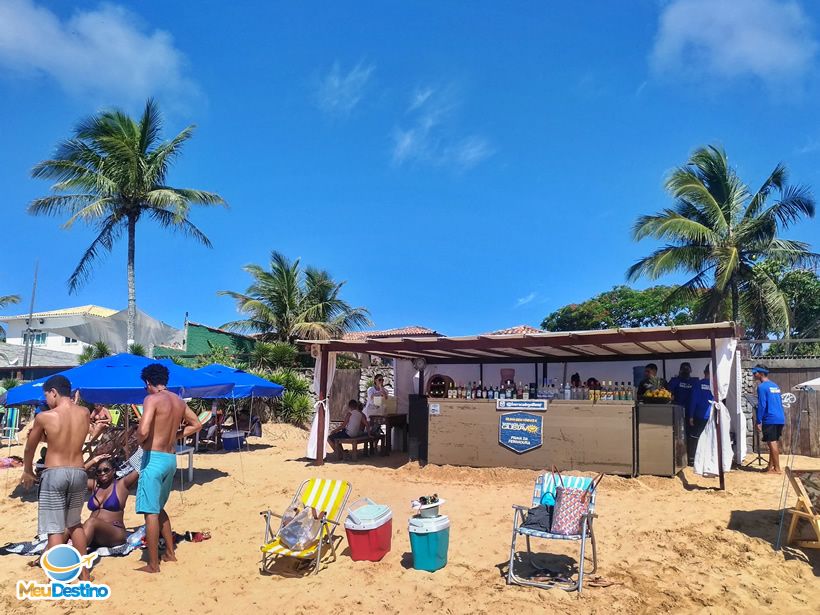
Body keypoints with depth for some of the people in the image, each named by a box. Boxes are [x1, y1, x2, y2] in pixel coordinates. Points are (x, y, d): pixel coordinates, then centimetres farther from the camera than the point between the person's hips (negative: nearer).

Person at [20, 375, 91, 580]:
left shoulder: (44, 417, -10)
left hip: (54, 474, -5)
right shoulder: (84, 414, 0)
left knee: (55, 528, 2)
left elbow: (30, 448, 6)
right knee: (75, 523, 22)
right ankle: (84, 572, 28)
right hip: (79, 473, 5)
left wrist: (27, 471, 23)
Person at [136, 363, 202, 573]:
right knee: (159, 508, 23)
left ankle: (153, 565, 6)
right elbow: (196, 424, 17)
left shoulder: (152, 399, -13)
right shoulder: (179, 401, 9)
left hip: (154, 458, -8)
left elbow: (143, 431, -24)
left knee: (151, 511, 0)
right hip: (171, 458, 8)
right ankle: (170, 553, 29)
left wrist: (138, 440, -3)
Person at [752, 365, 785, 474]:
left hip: (770, 419, -8)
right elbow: (779, 403, 20)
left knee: (772, 443, -4)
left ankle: (777, 469, -1)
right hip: (780, 418, 8)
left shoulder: (762, 387, -11)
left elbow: (762, 405, -15)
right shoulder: (775, 386, 16)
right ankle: (770, 466, 20)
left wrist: (759, 422, -12)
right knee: (774, 442, 14)